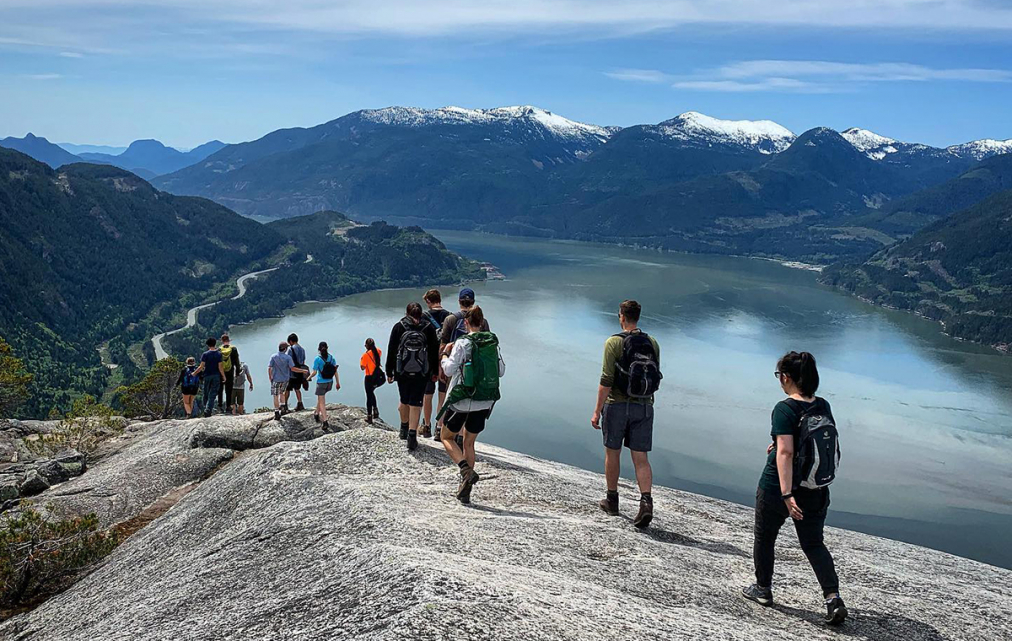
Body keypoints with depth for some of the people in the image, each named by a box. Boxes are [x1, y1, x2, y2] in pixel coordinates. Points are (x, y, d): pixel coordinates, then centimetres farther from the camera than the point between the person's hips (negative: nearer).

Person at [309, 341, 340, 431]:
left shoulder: (318, 359, -15)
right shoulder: (331, 357, -2)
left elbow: (314, 372, -14)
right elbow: (335, 370, 1)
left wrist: (309, 377, 7)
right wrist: (338, 382, 8)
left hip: (321, 383, -5)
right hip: (330, 382, 5)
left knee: (322, 402, 1)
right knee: (321, 397, 29)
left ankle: (325, 422, -7)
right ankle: (317, 414, 43)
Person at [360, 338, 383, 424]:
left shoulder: (366, 355, -15)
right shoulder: (378, 351, 0)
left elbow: (362, 368, -13)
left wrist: (361, 360, 2)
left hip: (370, 378, -6)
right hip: (379, 377, 6)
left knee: (369, 396, 5)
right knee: (371, 392, 28)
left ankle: (369, 417, 9)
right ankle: (375, 409, 16)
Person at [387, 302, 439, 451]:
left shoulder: (398, 327, 1)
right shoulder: (428, 328, 1)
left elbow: (391, 350, 1)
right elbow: (434, 351, 3)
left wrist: (389, 372, 7)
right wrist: (435, 371, 12)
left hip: (402, 372, 1)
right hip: (422, 373, -1)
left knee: (404, 401, 18)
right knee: (416, 403, -1)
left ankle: (404, 429, 36)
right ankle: (412, 436, -8)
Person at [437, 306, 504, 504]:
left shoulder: (463, 343, -13)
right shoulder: (493, 342, 2)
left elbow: (449, 370, -13)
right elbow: (501, 371, 7)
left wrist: (445, 353, 4)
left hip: (462, 400, -5)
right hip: (485, 402, 5)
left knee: (447, 437, 14)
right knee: (469, 443, 17)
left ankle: (467, 470, -11)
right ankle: (465, 490, 15)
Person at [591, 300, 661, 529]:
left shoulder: (614, 342, -10)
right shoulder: (652, 343, 5)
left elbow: (606, 380, -15)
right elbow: (655, 377, 12)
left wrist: (597, 411, -10)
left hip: (617, 405, -3)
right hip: (644, 407, 3)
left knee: (612, 453, 13)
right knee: (641, 458, 3)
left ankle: (612, 500, 26)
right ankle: (646, 501, -15)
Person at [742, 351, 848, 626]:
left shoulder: (785, 409, -19)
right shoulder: (823, 406, 1)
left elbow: (785, 452, -28)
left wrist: (786, 494, -30)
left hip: (776, 489, -5)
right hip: (816, 492, 5)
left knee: (764, 537, 17)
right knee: (814, 544, 15)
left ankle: (763, 589, 32)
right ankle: (834, 598, 0)